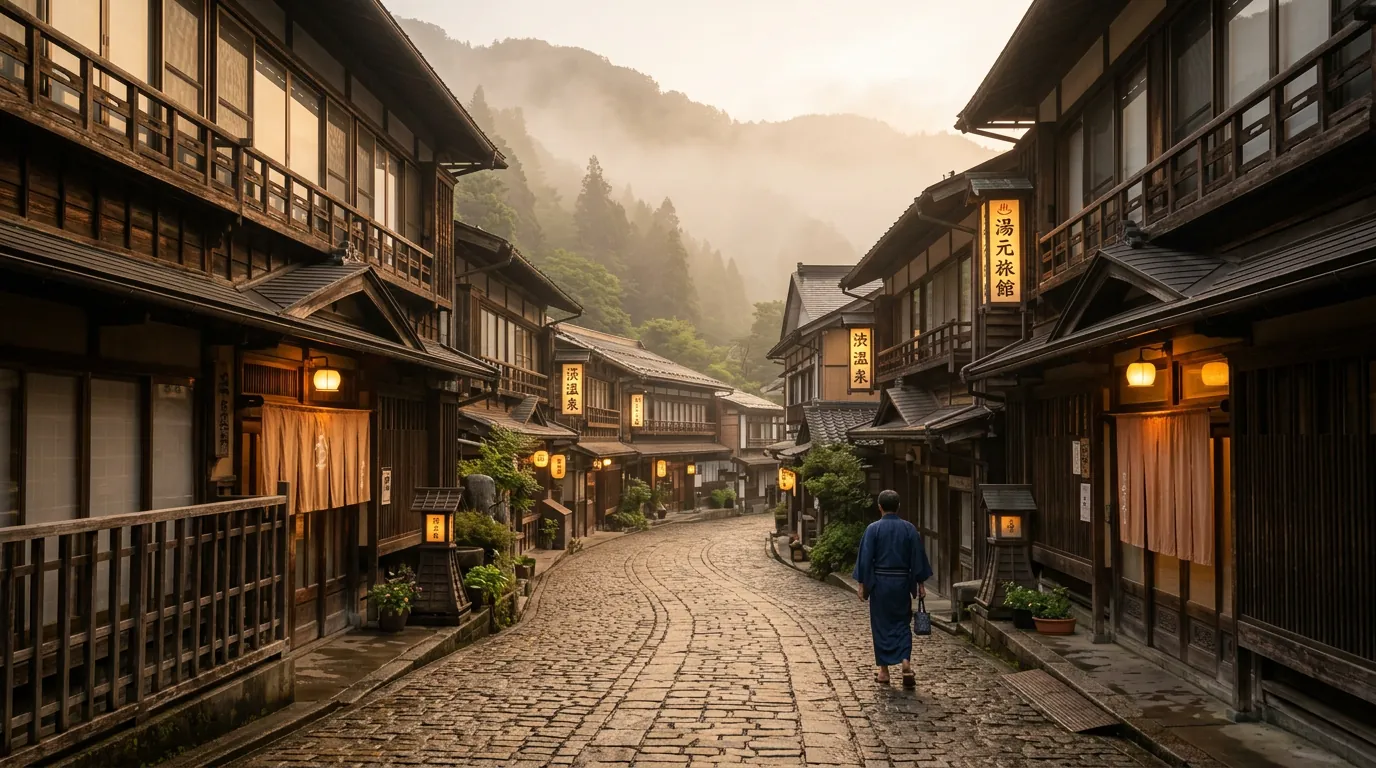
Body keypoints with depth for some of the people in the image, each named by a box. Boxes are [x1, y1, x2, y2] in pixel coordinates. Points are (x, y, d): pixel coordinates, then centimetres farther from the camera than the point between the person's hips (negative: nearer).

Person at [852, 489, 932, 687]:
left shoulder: (873, 529, -8)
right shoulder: (909, 528, -1)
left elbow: (865, 558, -7)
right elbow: (918, 558, 2)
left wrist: (862, 585, 0)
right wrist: (921, 584, 10)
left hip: (879, 582, -2)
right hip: (902, 582, 2)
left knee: (881, 625, 8)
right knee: (902, 623, 12)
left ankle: (884, 671, 13)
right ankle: (906, 663, -7)